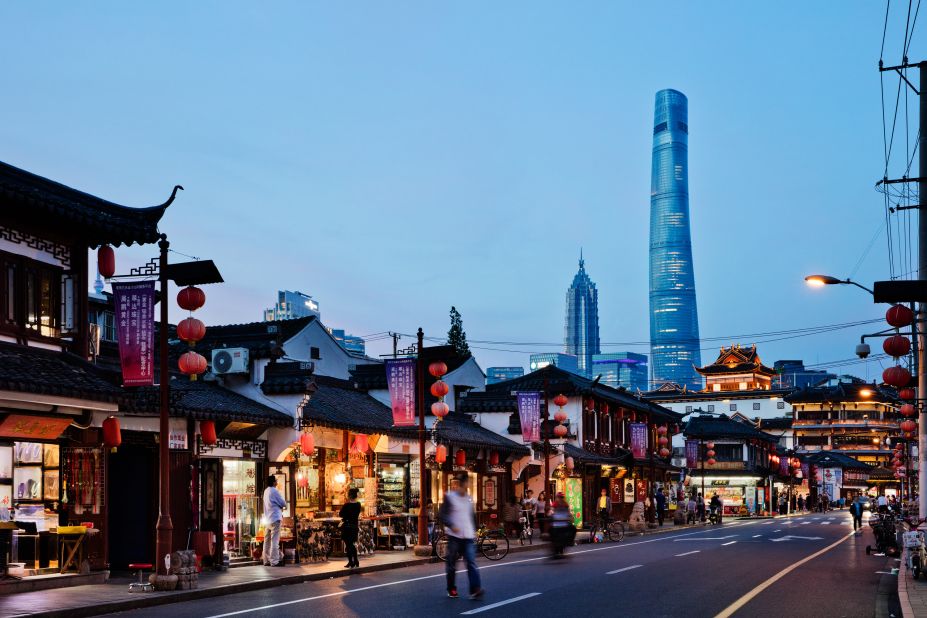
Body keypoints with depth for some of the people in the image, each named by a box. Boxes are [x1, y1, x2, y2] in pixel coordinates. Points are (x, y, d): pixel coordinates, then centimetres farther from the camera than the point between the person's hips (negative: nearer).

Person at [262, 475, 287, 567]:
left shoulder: (266, 491, 15)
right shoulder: (274, 491, -12)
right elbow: (283, 503, -10)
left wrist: (280, 506, 6)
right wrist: (284, 504, 12)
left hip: (267, 519, 9)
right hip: (275, 518, -9)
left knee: (267, 541, 9)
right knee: (275, 540, -8)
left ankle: (266, 560, 11)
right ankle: (274, 561, -10)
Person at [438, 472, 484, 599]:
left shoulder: (468, 498, 13)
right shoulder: (449, 497, -4)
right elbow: (441, 515, -8)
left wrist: (474, 531, 15)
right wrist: (451, 526, -21)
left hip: (468, 537, 4)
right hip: (454, 536, -4)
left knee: (471, 563, -9)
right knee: (451, 564, 6)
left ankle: (475, 589, -17)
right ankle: (451, 589, 20)